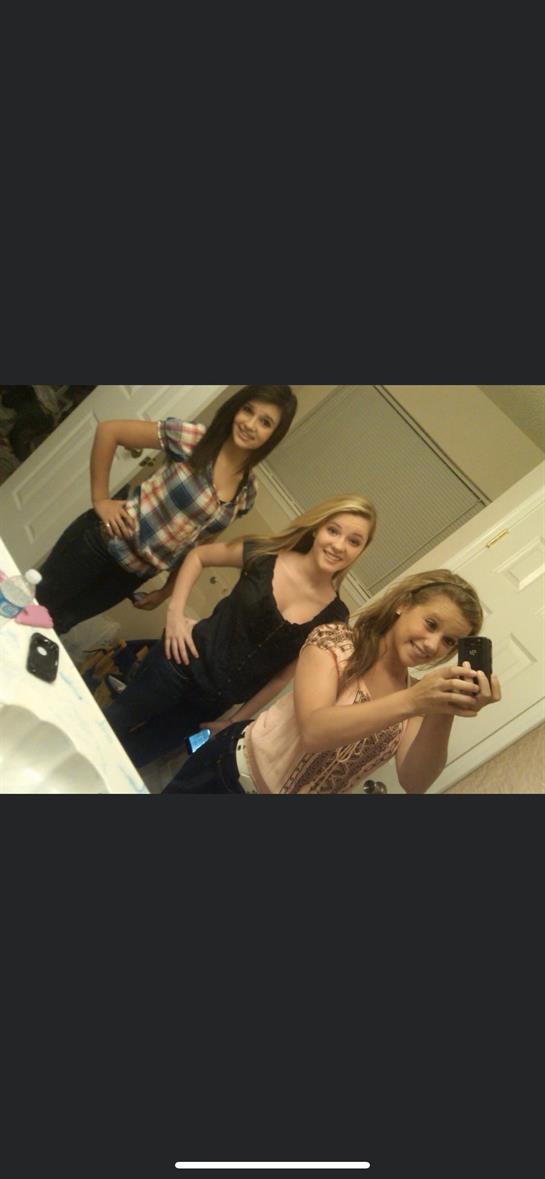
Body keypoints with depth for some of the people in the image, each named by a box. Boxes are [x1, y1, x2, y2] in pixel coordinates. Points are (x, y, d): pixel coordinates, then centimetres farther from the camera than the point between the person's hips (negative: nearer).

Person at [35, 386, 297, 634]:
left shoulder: (247, 491, -2)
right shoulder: (194, 437, -18)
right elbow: (108, 430, -13)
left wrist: (167, 591, 12)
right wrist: (100, 499, -14)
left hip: (139, 572, 4)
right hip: (108, 540, -4)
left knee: (58, 622, 17)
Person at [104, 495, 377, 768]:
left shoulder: (333, 615, -11)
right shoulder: (264, 555, -14)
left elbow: (284, 675, -1)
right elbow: (198, 556, 1)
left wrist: (238, 720, 5)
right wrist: (175, 612, -10)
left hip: (216, 703, 2)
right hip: (185, 664, -2)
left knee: (139, 752, 18)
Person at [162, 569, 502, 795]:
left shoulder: (419, 694, -5)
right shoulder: (336, 642, -17)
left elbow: (414, 783, -18)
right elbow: (314, 730, -32)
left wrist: (442, 716, -35)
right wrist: (411, 702, -41)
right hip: (238, 773, -3)